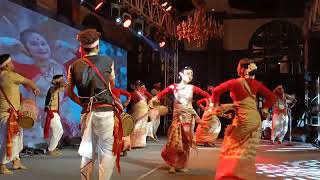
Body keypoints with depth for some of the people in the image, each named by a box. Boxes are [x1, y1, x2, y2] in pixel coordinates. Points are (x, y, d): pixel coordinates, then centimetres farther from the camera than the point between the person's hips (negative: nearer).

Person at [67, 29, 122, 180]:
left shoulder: (74, 66, 5)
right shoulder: (107, 61, -2)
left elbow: (69, 92, 10)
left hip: (87, 113, 4)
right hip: (105, 112, -4)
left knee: (88, 151, 13)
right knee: (108, 151, -1)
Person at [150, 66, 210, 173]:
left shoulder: (192, 88, 5)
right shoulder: (174, 87, -1)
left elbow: (204, 94, -2)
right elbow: (164, 92, -16)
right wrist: (156, 97, -35)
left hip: (188, 116, 2)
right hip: (178, 116, -2)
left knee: (185, 141, 5)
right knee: (175, 140, -8)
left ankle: (181, 165, 15)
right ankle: (173, 165, 2)